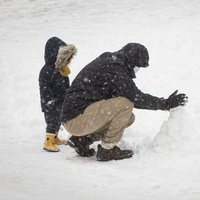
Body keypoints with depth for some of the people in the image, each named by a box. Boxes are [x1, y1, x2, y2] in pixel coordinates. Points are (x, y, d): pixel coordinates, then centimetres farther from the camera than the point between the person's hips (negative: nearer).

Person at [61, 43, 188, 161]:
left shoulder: (108, 61, 15)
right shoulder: (113, 69, -15)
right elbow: (136, 98, -17)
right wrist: (165, 104, -8)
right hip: (76, 120, -10)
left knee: (129, 118, 11)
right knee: (125, 104, -20)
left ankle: (83, 139, 10)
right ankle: (107, 149, -11)